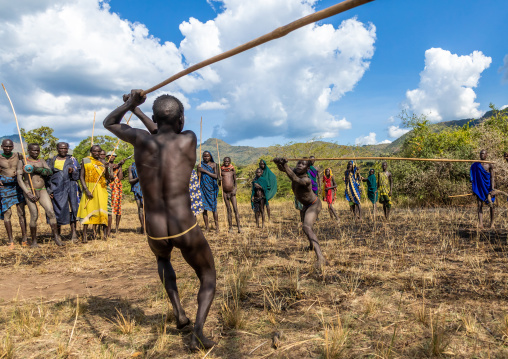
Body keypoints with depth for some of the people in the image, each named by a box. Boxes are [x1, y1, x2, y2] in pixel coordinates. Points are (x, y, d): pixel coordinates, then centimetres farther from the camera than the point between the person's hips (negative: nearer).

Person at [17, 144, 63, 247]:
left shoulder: (42, 161, 13)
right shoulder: (22, 162, 2)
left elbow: (50, 172, -4)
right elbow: (19, 179, -5)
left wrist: (36, 169, -18)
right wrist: (28, 193, -14)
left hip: (42, 190, 3)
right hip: (29, 191, -3)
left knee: (51, 212, -8)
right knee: (34, 216, -7)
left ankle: (56, 237, -2)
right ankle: (34, 241, 5)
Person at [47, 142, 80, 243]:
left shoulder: (72, 160, 11)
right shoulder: (52, 161, 12)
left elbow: (78, 175, 9)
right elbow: (48, 176, 13)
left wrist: (72, 171, -14)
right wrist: (49, 190, 5)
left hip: (70, 186, -1)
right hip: (57, 188, 1)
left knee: (72, 207, -12)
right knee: (58, 209, 2)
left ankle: (73, 231, -10)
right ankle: (58, 232, 15)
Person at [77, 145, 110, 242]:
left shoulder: (102, 162, 12)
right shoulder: (85, 160, 3)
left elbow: (107, 177, 13)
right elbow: (81, 176, -2)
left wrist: (106, 168, -6)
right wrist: (86, 190, -13)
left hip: (101, 189, 3)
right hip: (90, 189, -3)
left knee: (101, 210, 1)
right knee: (87, 210, -6)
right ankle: (85, 234, -3)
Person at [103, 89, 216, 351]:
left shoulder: (141, 140, -3)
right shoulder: (189, 139, -7)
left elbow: (109, 123, 17)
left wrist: (129, 103, 7)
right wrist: (137, 111, 24)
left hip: (155, 233, 3)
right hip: (186, 230, -3)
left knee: (162, 258, 39)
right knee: (208, 279, 20)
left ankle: (178, 312, 27)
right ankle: (198, 329, -6)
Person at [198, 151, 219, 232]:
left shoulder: (214, 164, 3)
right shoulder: (200, 165, 7)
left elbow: (216, 176, -7)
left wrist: (205, 171, -11)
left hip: (212, 188, -1)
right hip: (203, 188, 1)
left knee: (213, 207, -3)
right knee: (204, 207, 0)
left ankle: (217, 226, 2)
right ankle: (206, 227, 5)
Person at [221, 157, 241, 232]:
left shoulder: (233, 170, 5)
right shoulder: (221, 170, 3)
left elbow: (235, 181, 9)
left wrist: (235, 189, -4)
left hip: (232, 192, 0)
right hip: (225, 192, 0)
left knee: (235, 209, -7)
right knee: (228, 210, 4)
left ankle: (239, 227, -7)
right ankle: (230, 227, 9)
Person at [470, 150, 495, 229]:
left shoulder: (490, 165, -3)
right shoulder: (475, 165, 6)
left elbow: (492, 177, -8)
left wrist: (492, 189, -16)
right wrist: (473, 189, 8)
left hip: (488, 186, -2)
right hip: (479, 187, 2)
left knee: (491, 205, 4)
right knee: (479, 205, -4)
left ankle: (492, 223, 13)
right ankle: (480, 224, -8)